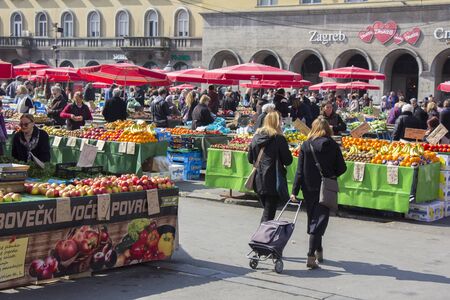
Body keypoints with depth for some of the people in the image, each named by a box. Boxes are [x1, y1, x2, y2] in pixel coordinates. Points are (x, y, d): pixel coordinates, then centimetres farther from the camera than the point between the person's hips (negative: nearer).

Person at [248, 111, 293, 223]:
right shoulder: (279, 138, -12)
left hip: (258, 180, 6)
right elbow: (288, 160, -8)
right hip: (273, 180, -6)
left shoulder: (256, 137, 5)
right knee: (269, 213, -1)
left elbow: (250, 159, 10)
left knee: (266, 209, 20)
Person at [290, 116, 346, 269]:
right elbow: (342, 168, -3)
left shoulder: (306, 145, -3)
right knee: (319, 221, -1)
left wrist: (295, 191, -4)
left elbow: (299, 171, -4)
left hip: (309, 189, 2)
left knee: (312, 219, 19)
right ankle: (311, 256, -13)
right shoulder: (333, 146, -6)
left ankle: (318, 251, 33)